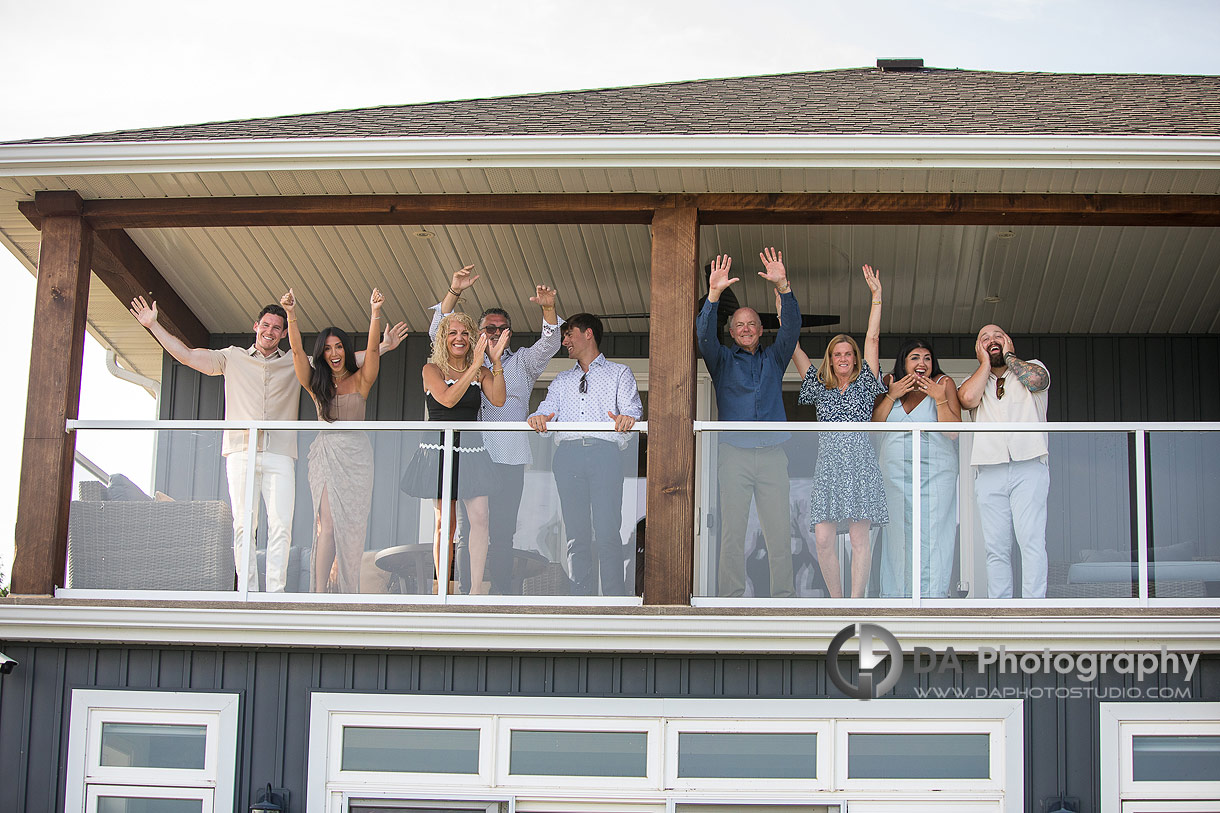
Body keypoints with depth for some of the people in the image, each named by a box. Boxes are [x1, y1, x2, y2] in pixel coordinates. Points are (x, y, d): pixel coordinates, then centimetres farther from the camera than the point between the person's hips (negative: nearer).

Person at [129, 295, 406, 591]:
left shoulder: (296, 364, 18)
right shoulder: (233, 358, 17)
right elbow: (187, 356, 15)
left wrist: (384, 346, 14)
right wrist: (153, 325, 10)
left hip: (279, 455, 0)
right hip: (241, 453, 0)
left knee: (280, 525, -11)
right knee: (243, 525, -6)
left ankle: (276, 592, -10)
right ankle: (247, 591, -4)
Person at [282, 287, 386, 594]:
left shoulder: (360, 380, 7)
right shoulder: (316, 384, 9)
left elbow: (372, 350, -7)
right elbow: (297, 350, -2)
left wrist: (375, 313, -21)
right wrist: (291, 314, -15)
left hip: (356, 455, 0)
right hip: (326, 453, 0)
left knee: (352, 525, -1)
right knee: (327, 525, -7)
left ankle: (346, 591, 4)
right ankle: (321, 591, -9)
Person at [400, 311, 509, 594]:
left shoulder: (481, 372, 9)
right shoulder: (432, 369, 1)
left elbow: (498, 400, -7)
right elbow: (448, 399, -17)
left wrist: (496, 361, -15)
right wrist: (475, 365, -19)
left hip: (471, 450, 2)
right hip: (439, 449, -2)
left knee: (480, 518, -10)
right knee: (445, 523, 2)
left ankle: (476, 587, -10)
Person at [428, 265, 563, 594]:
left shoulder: (522, 363, 19)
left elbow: (549, 344, 4)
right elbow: (439, 333, 8)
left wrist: (548, 308, -15)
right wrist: (454, 293, -5)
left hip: (508, 459, 0)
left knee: (503, 533, -2)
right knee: (467, 532, -2)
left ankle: (502, 594, -1)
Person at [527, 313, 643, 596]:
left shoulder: (619, 373, 18)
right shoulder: (562, 381, 29)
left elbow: (633, 409, 1)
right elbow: (546, 414, 14)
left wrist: (627, 418, -23)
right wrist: (538, 419, -11)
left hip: (604, 453, -4)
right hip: (568, 454, 4)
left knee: (607, 535, -13)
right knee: (577, 535, -1)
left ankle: (614, 601, -13)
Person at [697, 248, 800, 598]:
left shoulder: (773, 358, 17)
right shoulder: (723, 359, 14)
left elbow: (791, 327, 2)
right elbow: (704, 334, -5)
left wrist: (783, 287, -15)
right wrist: (714, 294, -20)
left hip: (773, 454, 1)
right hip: (735, 454, -1)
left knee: (779, 532, -1)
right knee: (732, 531, -2)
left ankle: (783, 596, 2)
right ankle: (732, 597, 1)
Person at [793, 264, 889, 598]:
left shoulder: (864, 384, 14)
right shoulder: (820, 387, 18)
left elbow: (872, 339, 10)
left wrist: (876, 295, 6)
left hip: (860, 464, -2)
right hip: (828, 466, 2)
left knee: (860, 538, -6)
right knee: (823, 539, -9)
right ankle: (837, 603, 1)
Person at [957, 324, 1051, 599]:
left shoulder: (1031, 367, 18)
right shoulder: (975, 380, 22)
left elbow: (1035, 380, -8)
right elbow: (968, 398, -2)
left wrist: (1008, 355, 9)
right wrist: (986, 362, 11)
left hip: (1029, 466, -2)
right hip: (989, 471, 2)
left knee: (1031, 540, -13)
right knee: (996, 547, -3)